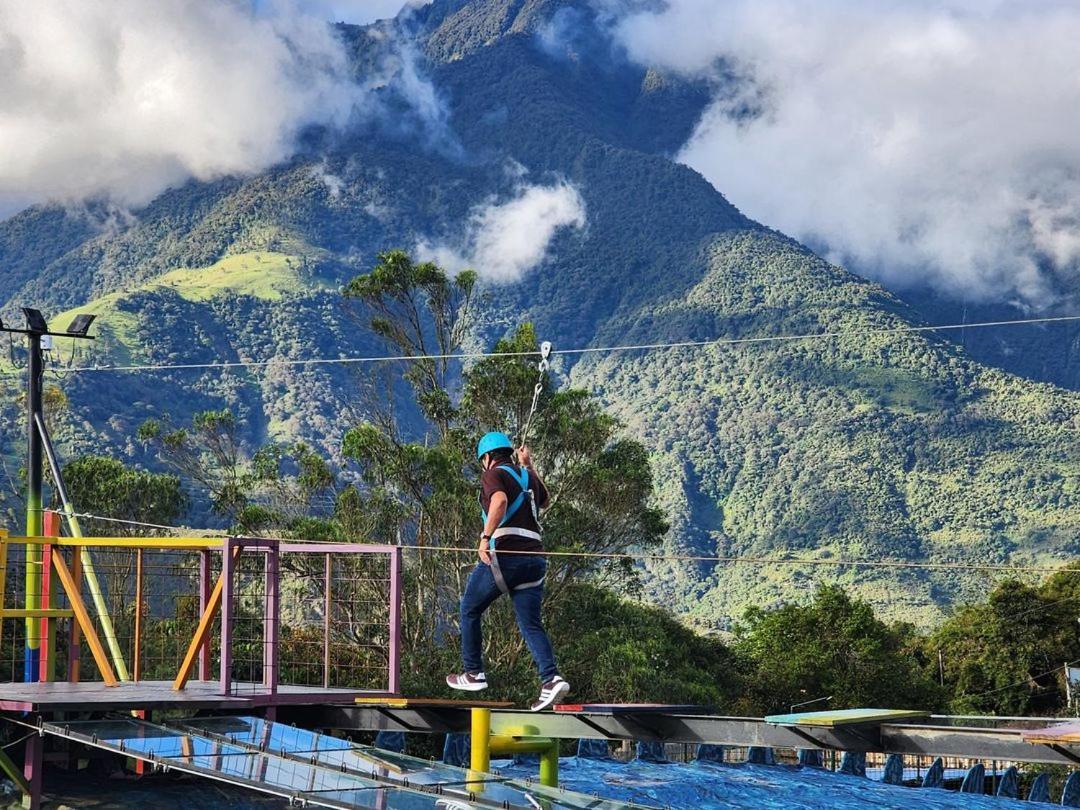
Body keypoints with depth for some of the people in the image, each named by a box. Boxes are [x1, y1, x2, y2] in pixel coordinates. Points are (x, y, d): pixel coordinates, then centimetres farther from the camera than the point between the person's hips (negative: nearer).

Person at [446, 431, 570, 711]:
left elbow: (500, 500, -22)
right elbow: (543, 500, 42)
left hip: (504, 555, -6)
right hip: (534, 558, 6)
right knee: (531, 623, 3)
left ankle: (474, 674, 17)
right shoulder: (528, 476, 20)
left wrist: (485, 536, -25)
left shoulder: (493, 474, 0)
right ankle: (551, 678, -17)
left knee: (470, 611, 14)